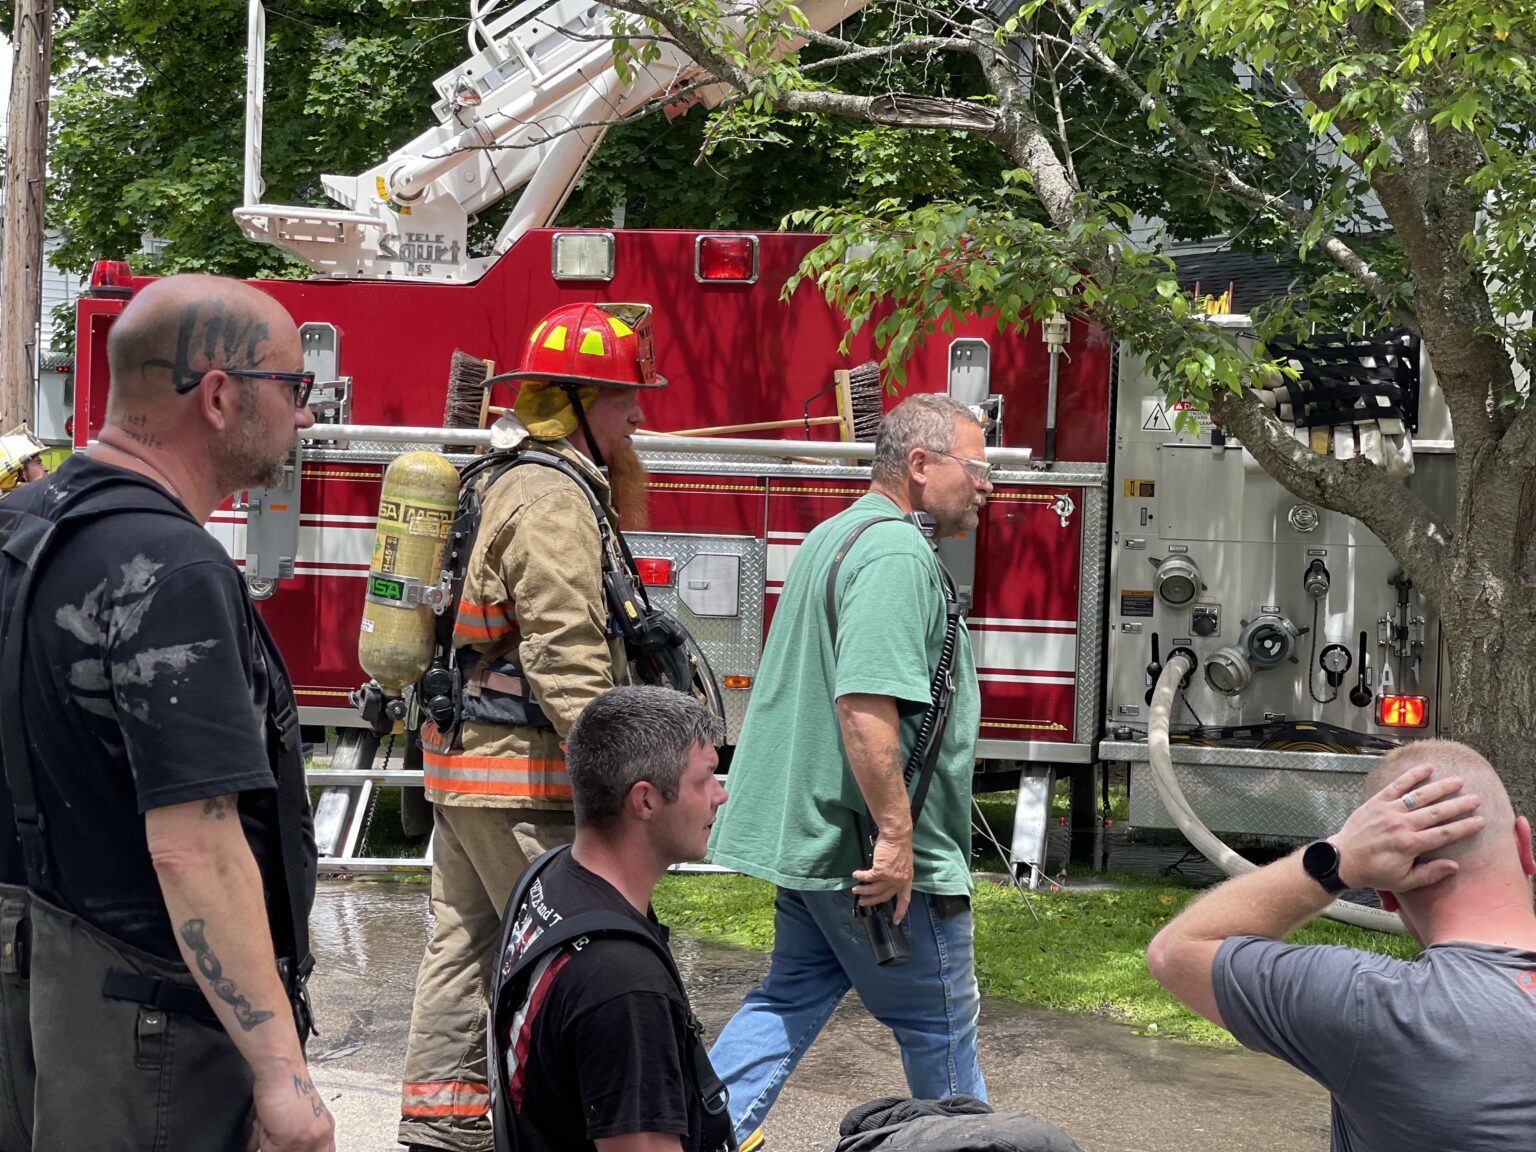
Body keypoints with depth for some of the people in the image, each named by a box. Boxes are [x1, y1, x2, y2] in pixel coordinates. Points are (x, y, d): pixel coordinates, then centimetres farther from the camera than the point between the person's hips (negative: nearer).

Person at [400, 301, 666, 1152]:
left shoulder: (499, 481, 16)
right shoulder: (552, 497, -17)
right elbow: (565, 657, -23)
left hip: (459, 758, 10)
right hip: (522, 771, -10)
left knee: (464, 946, 14)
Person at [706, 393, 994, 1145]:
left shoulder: (835, 537, 15)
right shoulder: (896, 552, -19)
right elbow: (867, 702, -30)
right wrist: (895, 835, -27)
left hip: (810, 829, 10)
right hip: (873, 854, -10)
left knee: (793, 997, 18)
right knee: (940, 1022, 8)